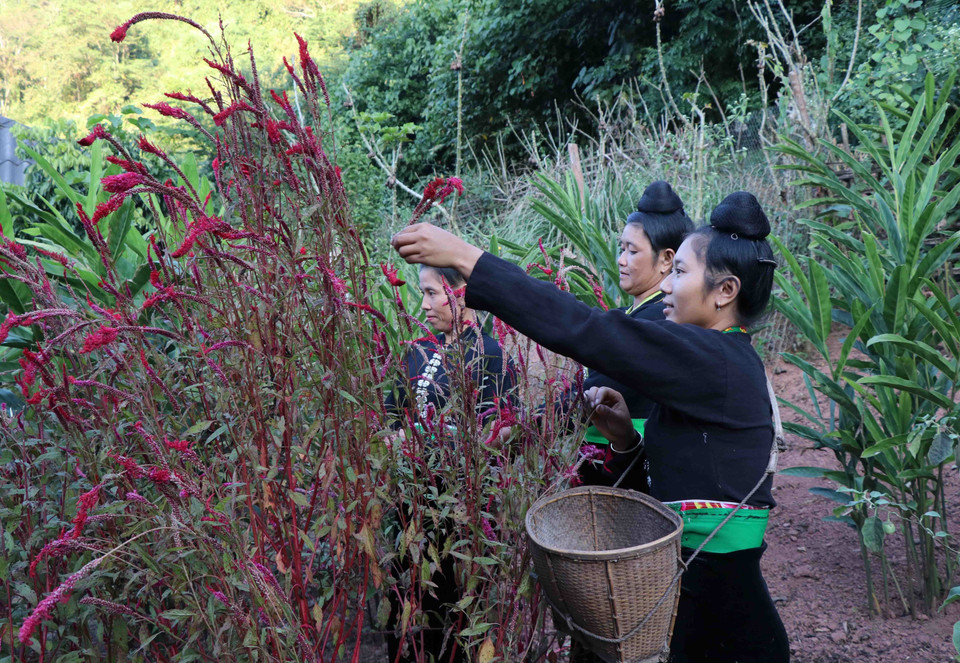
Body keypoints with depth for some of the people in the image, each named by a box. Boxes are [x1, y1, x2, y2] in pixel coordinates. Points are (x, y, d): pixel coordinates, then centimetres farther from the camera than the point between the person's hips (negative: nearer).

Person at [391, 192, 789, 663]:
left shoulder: (712, 358, -19)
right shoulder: (728, 360, 10)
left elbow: (584, 330, -25)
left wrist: (464, 257, -23)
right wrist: (627, 438, -3)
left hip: (713, 591, -8)